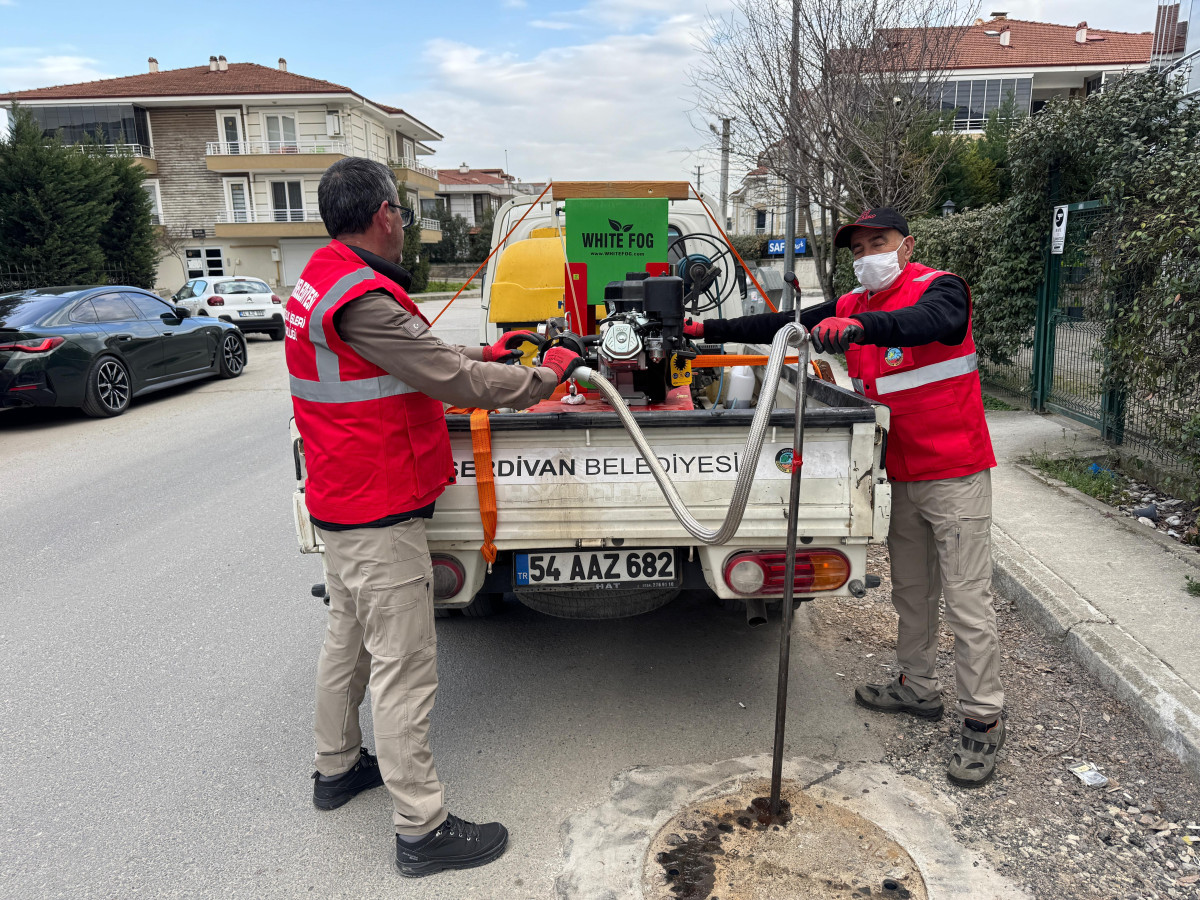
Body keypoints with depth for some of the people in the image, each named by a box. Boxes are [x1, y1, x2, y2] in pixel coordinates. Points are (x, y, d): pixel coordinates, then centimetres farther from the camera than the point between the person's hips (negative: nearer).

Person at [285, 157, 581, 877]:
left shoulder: (320, 282, 8)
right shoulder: (361, 298, -24)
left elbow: (415, 362, 16)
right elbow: (457, 384, -25)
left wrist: (483, 357, 12)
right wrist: (548, 375, -11)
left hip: (342, 507, 11)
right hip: (380, 520, -10)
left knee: (349, 640, 23)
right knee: (405, 671, -1)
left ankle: (337, 767, 42)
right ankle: (423, 829, 13)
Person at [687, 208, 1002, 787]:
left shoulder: (939, 288, -10)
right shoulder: (852, 306, 8)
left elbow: (928, 321, -34)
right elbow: (782, 325, 9)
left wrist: (861, 326, -51)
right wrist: (707, 329, 6)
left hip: (955, 475, -7)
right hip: (902, 477, 7)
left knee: (966, 598, -2)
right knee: (910, 590, 17)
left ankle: (984, 720, 10)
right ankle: (918, 688, 34)